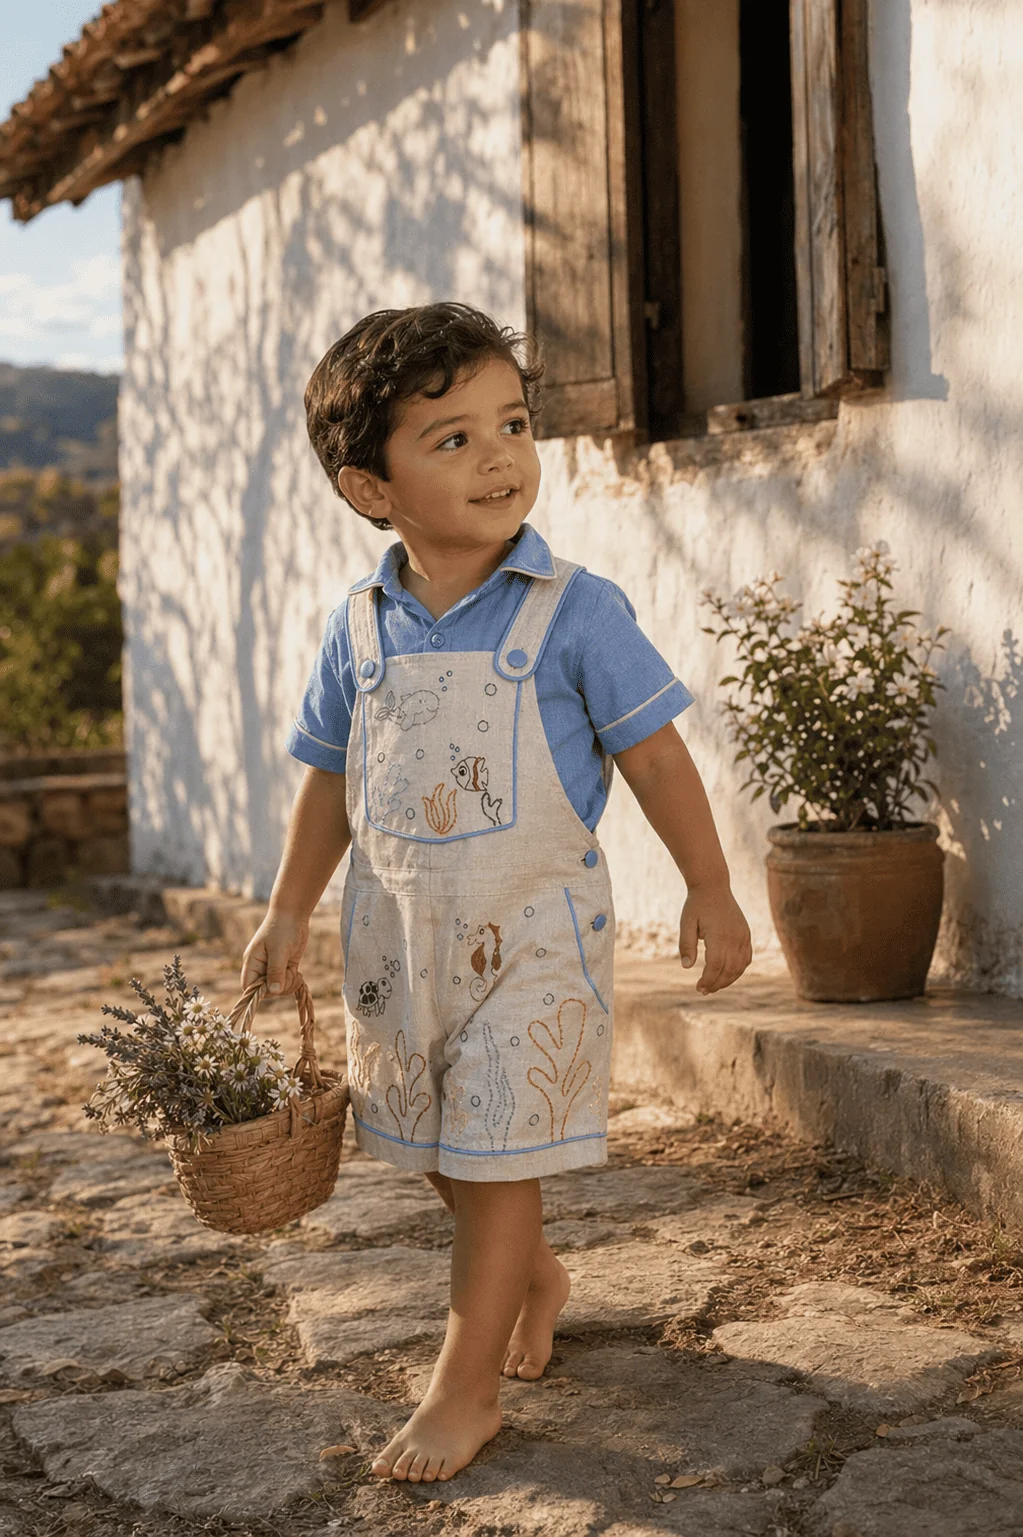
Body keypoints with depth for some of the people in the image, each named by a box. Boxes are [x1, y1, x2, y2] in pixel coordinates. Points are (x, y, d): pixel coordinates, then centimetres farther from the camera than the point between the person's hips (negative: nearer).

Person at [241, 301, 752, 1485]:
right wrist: (288, 912, 12)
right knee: (442, 1151, 17)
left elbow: (653, 754, -5)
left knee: (495, 1156, -1)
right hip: (399, 931, 5)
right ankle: (534, 1278, 44)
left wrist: (710, 889, -5)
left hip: (531, 929, -4)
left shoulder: (574, 612, -10)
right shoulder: (360, 629, 0)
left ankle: (465, 1388, 12)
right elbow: (329, 778, 10)